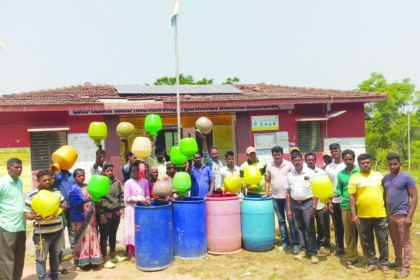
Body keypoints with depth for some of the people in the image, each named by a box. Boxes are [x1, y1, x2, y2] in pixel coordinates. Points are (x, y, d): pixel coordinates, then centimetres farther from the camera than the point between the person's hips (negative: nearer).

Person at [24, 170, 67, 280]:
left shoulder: (57, 192, 6)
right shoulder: (32, 196, -7)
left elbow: (65, 205, 13)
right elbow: (27, 213, -7)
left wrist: (60, 205, -9)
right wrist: (34, 216, -28)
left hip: (58, 230, 5)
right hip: (42, 232, -5)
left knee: (56, 255, 18)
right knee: (41, 258, 0)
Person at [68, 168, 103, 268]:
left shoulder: (88, 187, 12)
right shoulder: (73, 189, -6)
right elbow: (74, 204, -15)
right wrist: (86, 200, -26)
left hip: (90, 217, 5)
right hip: (80, 218, -5)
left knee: (92, 237, 7)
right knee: (82, 238, -1)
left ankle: (93, 258, 17)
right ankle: (82, 260, 10)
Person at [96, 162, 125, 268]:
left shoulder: (116, 181, 7)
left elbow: (121, 195, 15)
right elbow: (97, 200, -12)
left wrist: (122, 208, 7)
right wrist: (101, 214, -15)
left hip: (116, 213, 6)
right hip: (105, 214, -6)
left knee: (113, 234, 18)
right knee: (104, 236, 4)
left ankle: (113, 256, 33)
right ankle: (105, 260, 12)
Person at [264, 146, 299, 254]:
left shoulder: (289, 165, -1)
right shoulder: (269, 166, 7)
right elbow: (267, 181, 14)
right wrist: (267, 192, 5)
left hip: (288, 197, -3)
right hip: (275, 197, 3)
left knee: (291, 220, -3)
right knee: (281, 220, 10)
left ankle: (295, 243, 2)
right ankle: (285, 242, 20)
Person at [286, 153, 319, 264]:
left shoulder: (310, 173, -4)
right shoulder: (290, 175, 7)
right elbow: (288, 193, 11)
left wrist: (314, 207, -12)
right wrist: (289, 209, 8)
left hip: (307, 203, -4)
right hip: (294, 204, 4)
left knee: (310, 229, -4)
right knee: (299, 228, 11)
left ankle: (313, 252, 4)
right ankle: (303, 249, 23)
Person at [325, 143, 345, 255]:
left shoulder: (347, 165, -2)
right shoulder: (328, 168, 6)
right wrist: (329, 202, 1)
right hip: (335, 202, 2)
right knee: (338, 227, 11)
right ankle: (339, 247, 24)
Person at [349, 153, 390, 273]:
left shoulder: (379, 176, 8)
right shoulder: (354, 178, -3)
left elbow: (384, 193, 17)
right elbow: (351, 197, -4)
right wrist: (353, 215, -9)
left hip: (380, 215, 1)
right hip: (363, 216, -1)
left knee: (382, 241, 7)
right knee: (367, 242, 10)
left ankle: (384, 263, 22)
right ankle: (372, 263, 24)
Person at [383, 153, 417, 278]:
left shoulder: (407, 177, -9)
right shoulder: (386, 178, 9)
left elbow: (414, 197, -10)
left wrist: (409, 216, -15)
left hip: (402, 215, -6)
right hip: (390, 215, 6)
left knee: (405, 242, 0)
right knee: (395, 241, 16)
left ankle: (406, 268, 6)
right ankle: (398, 262, 29)